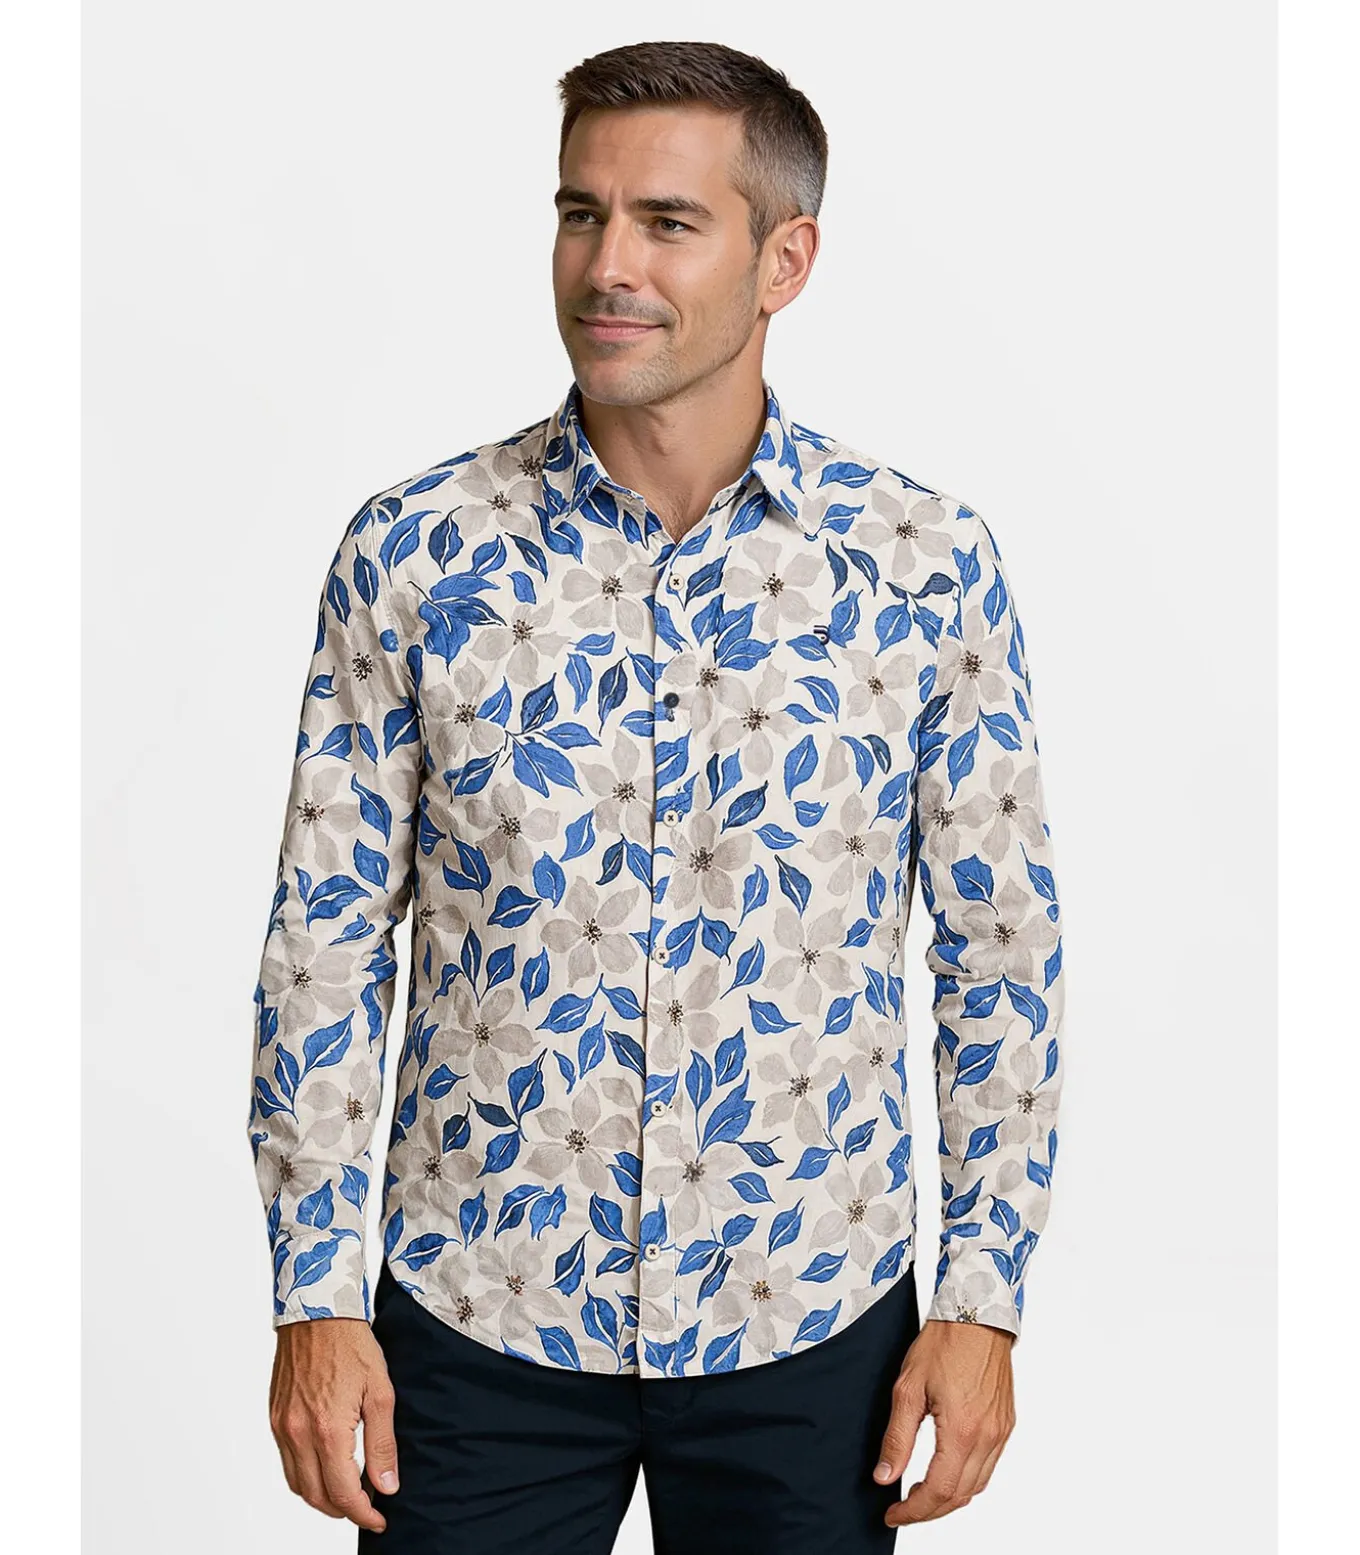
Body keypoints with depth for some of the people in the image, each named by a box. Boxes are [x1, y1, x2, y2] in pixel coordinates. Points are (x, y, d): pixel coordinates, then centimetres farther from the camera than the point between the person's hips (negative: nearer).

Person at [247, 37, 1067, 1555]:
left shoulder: (926, 563, -6)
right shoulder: (412, 551, -5)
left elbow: (1002, 950, 0)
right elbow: (325, 936, -1)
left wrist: (982, 1297, -2)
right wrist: (316, 1295, -3)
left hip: (809, 1322, 0)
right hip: (476, 1314, 0)